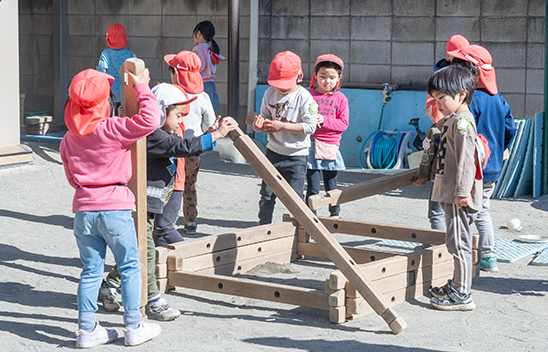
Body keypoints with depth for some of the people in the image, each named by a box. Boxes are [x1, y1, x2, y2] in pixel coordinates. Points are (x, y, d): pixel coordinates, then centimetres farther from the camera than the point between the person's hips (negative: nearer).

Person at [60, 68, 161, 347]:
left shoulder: (69, 138, 7)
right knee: (130, 268, 8)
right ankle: (134, 327, 12)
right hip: (115, 209, -5)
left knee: (91, 271, 11)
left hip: (83, 209, 5)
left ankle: (87, 330, 13)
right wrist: (142, 88, -9)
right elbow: (149, 120, -21)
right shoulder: (111, 130, -13)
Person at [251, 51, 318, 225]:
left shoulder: (304, 97, -13)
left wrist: (282, 126, -22)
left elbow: (310, 126, -18)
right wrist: (258, 125, -17)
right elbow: (264, 117, 8)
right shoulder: (270, 94, 2)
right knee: (267, 195, 8)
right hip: (273, 151, 4)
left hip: (296, 156, -4)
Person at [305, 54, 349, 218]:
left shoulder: (340, 98, 6)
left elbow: (343, 123, 0)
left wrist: (324, 120, -14)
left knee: (331, 186, 8)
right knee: (312, 187, -1)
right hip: (311, 144, -1)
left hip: (331, 146, 1)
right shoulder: (308, 95, 2)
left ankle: (335, 214, 30)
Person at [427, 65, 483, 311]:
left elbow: (466, 159, -22)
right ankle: (457, 285, 27)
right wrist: (427, 174, 37)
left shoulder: (462, 121, -15)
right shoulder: (450, 120, 17)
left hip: (459, 197, -10)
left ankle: (462, 295, -2)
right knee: (456, 242, 17)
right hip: (449, 193, 10)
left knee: (458, 242, -7)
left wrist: (462, 191, -26)